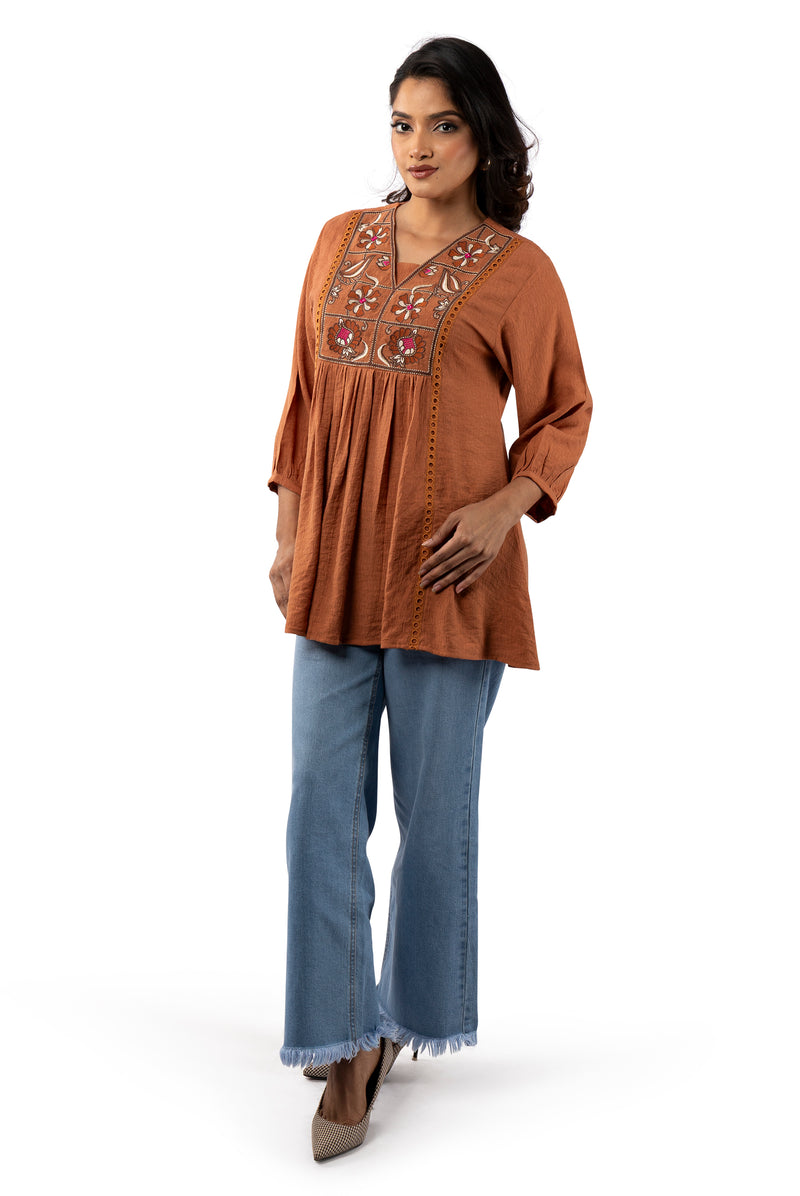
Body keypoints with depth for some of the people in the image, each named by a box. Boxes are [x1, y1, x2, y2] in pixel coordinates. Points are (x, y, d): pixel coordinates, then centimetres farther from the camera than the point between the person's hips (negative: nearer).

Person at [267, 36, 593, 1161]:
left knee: (435, 809, 7)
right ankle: (348, 1041, 12)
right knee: (324, 807, 1)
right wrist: (287, 534, 10)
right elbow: (304, 398, 15)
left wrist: (506, 508, -12)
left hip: (447, 572, -3)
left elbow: (564, 412, 4)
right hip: (335, 566, 4)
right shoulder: (341, 242, 11)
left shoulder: (518, 268, -2)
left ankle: (407, 1014, 28)